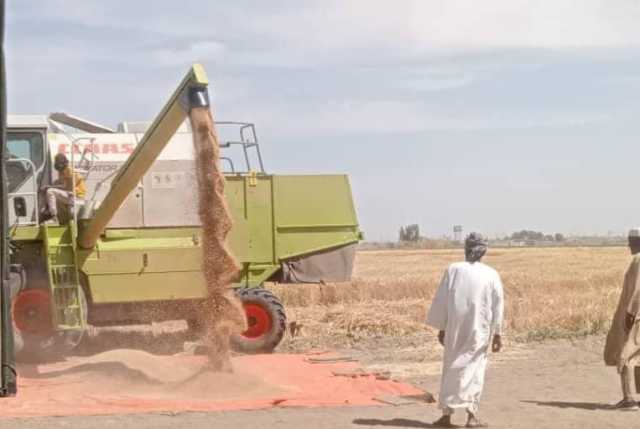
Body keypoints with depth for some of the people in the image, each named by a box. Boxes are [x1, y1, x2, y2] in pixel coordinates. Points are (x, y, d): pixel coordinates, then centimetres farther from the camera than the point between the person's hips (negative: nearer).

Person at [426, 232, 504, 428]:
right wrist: (497, 333, 7)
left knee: (452, 368, 11)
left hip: (455, 330, 0)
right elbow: (498, 305, 0)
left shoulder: (453, 269, -4)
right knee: (474, 369, 8)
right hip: (479, 330, 0)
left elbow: (441, 301, -1)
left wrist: (441, 328, 8)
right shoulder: (491, 274, -3)